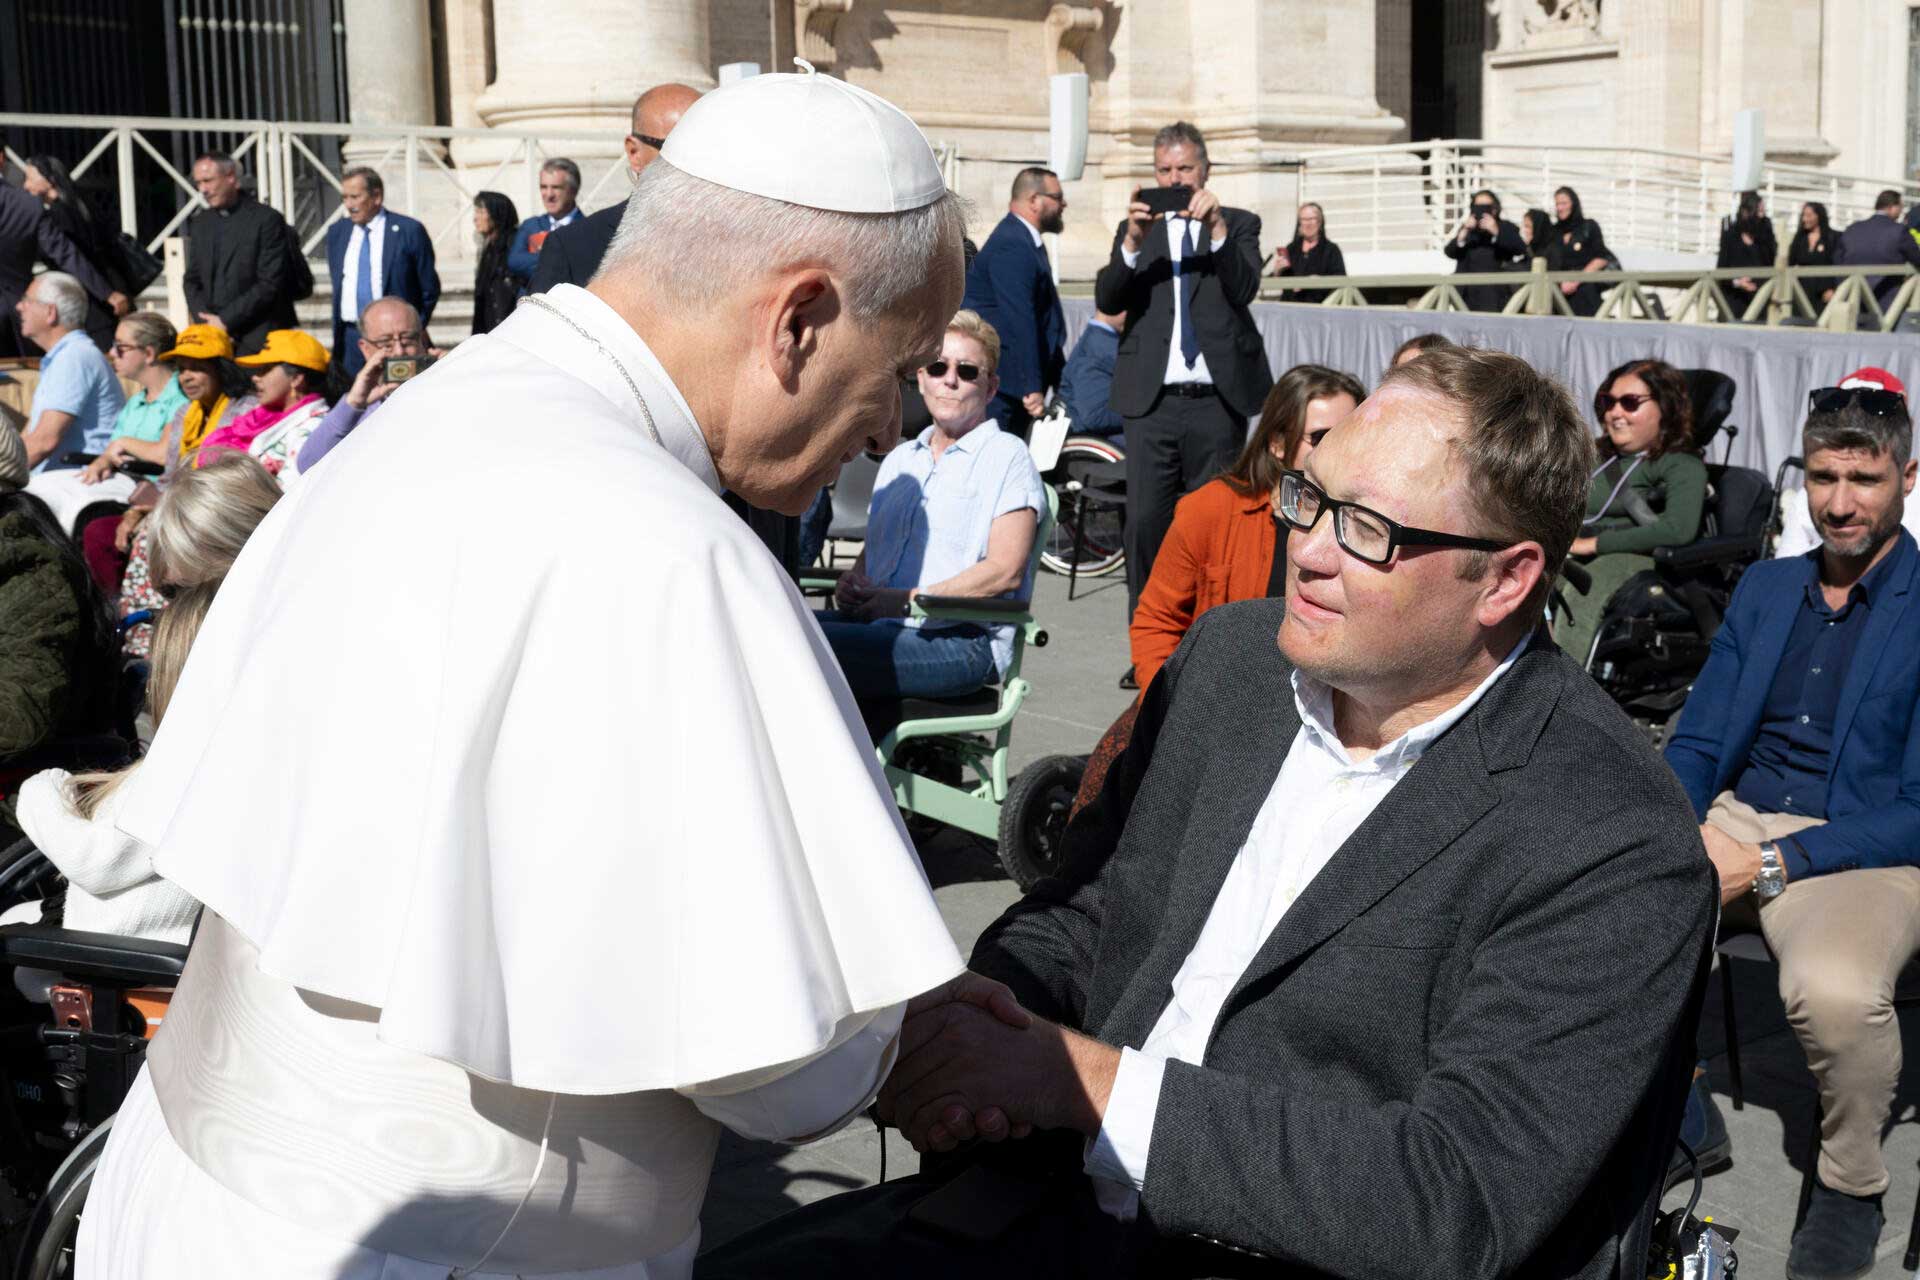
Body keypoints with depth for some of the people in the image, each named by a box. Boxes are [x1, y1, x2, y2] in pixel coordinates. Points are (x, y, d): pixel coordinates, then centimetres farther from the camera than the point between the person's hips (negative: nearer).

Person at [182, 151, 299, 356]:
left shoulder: (267, 220, -4)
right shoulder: (200, 223, 16)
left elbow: (269, 284, -10)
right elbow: (192, 280, 16)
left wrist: (225, 321, -12)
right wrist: (206, 323, -1)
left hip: (257, 339, -5)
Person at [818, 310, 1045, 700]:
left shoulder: (1006, 456, 4)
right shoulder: (900, 460, 27)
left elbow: (1005, 571, -7)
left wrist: (909, 601, -13)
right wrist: (852, 585, 3)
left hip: (960, 637, -6)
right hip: (877, 623, 7)